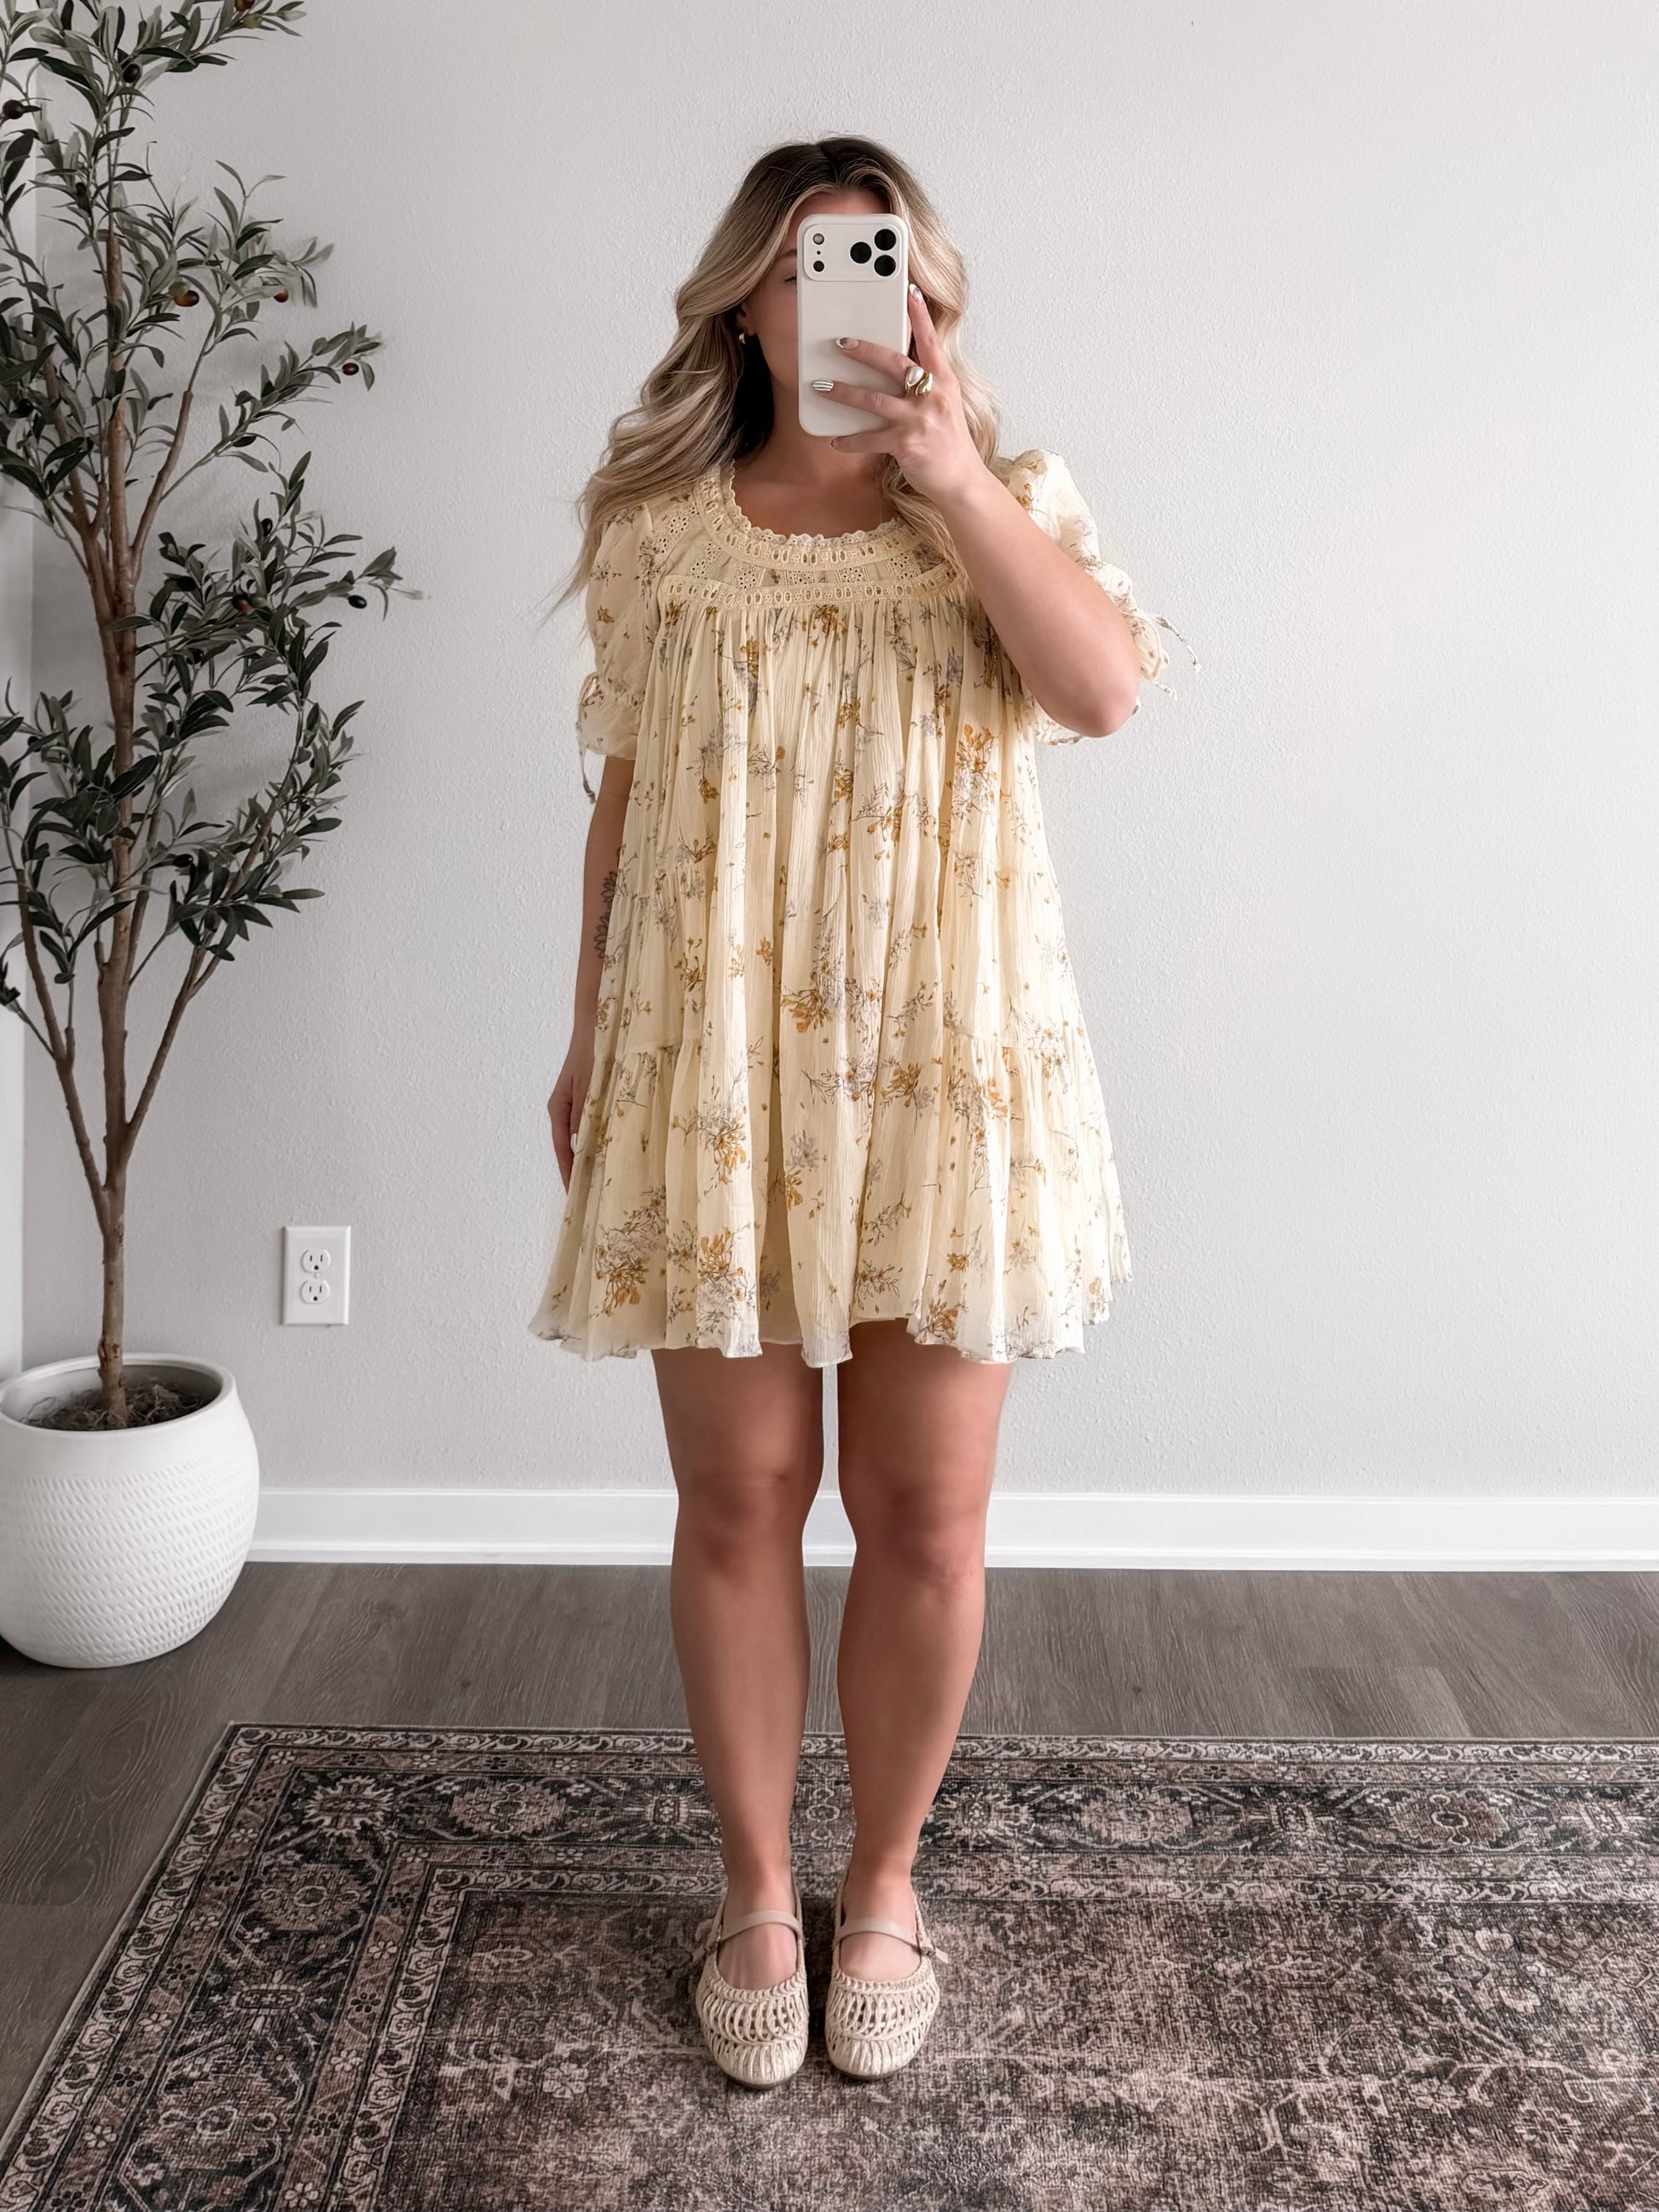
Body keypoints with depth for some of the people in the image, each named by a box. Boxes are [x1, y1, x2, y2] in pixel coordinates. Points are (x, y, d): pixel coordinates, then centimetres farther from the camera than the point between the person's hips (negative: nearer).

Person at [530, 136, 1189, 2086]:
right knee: (740, 1493, 6)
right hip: (715, 1066, 1)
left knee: (924, 1509, 5)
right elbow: (623, 800, 10)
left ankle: (883, 1885, 29)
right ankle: (757, 1891, 28)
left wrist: (956, 481, -16)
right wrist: (587, 1043, 11)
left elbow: (1106, 688, -12)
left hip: (944, 1066, 0)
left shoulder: (1011, 503, 7)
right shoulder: (655, 528, 8)